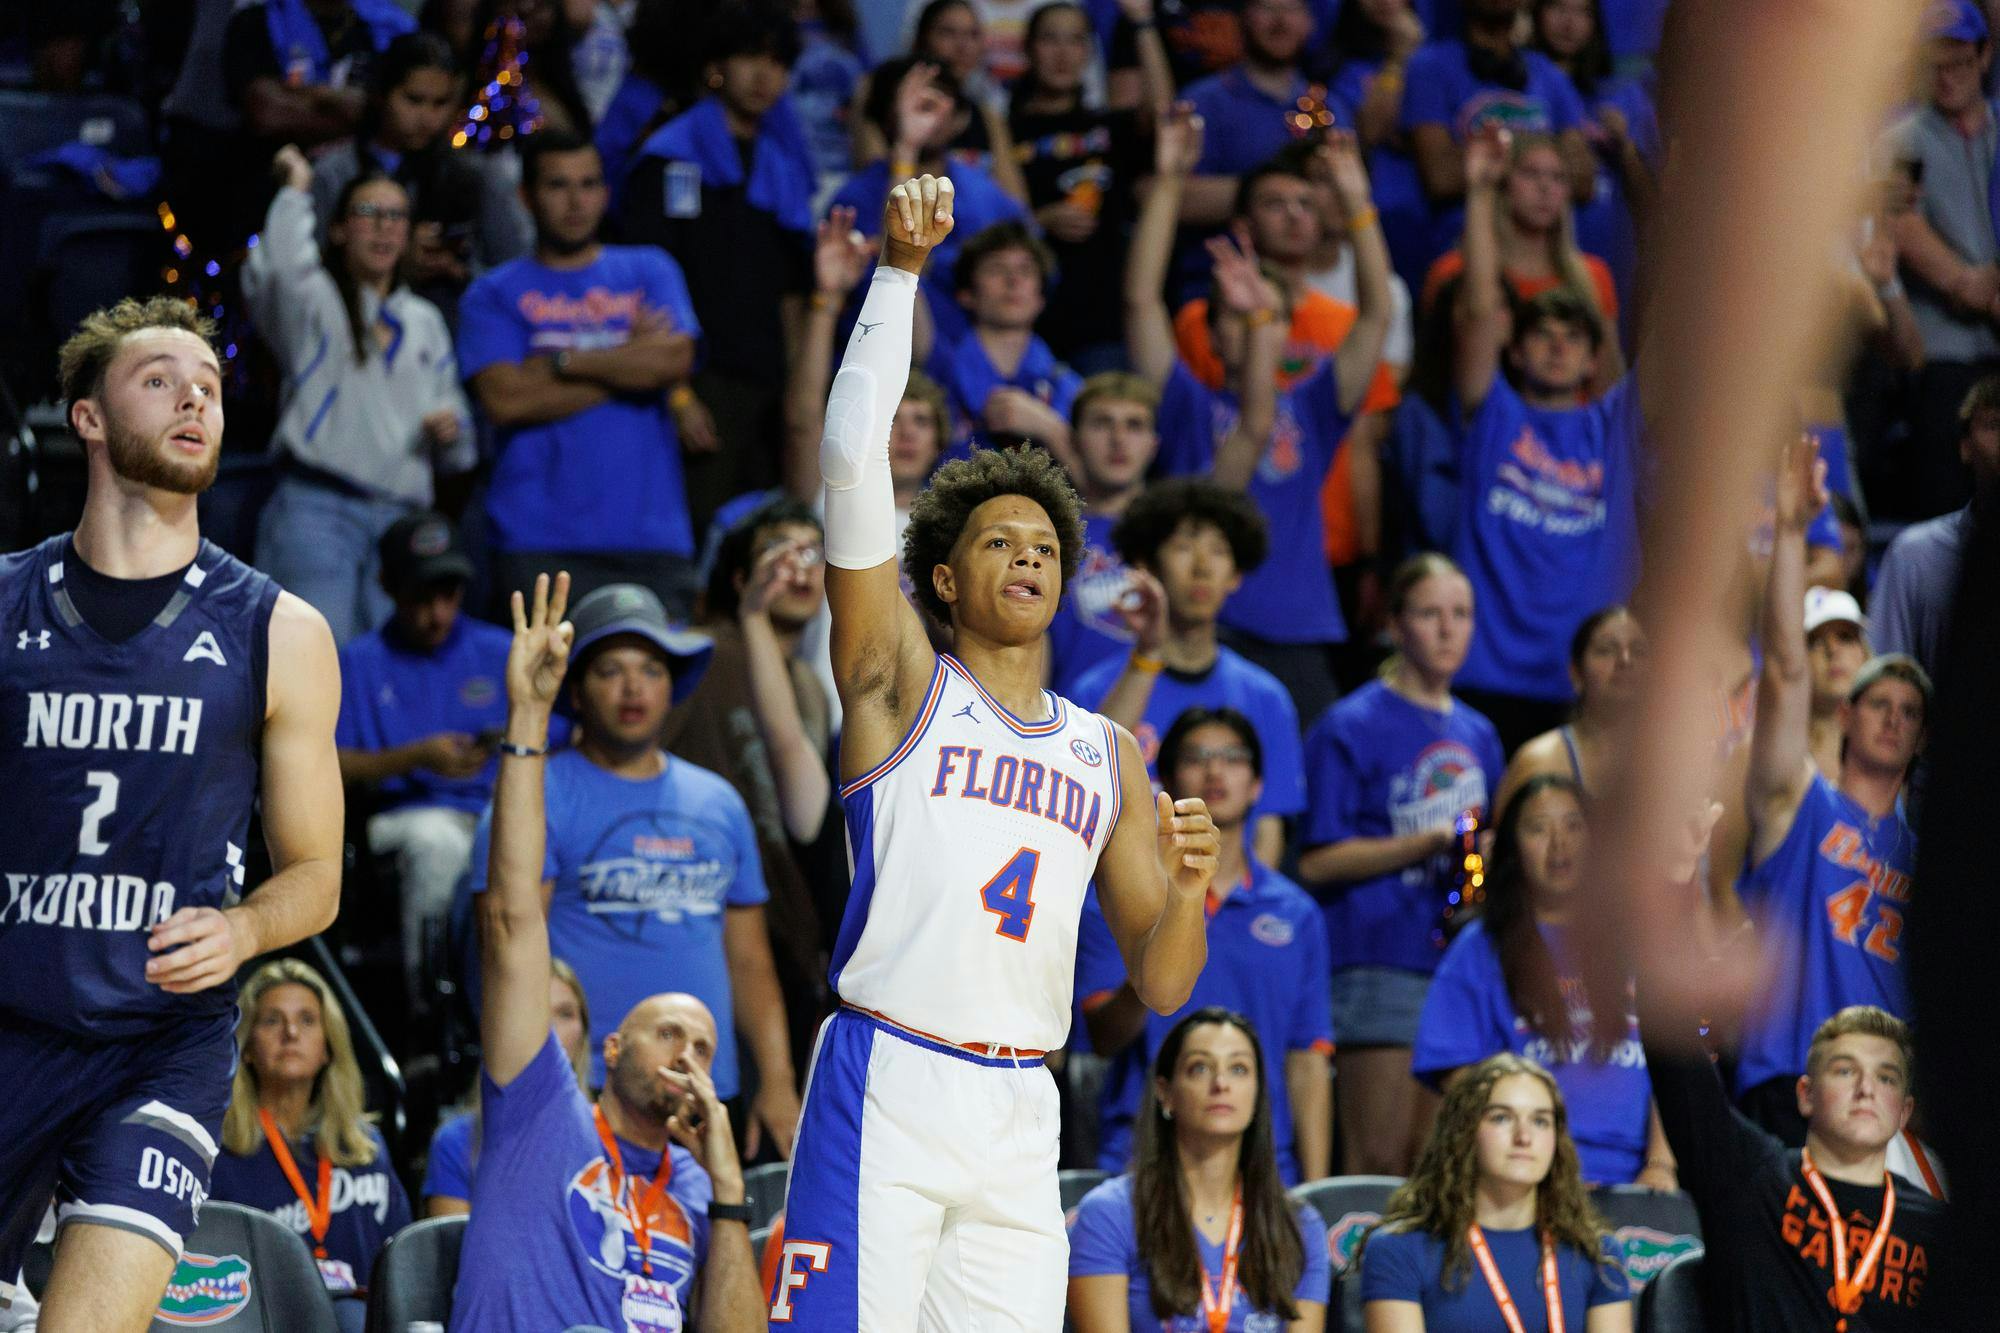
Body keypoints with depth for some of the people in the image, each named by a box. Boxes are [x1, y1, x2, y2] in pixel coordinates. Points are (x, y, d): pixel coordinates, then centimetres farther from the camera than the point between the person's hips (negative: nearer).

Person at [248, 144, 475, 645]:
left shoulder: (424, 321, 24)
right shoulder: (317, 300, 8)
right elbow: (281, 267, -19)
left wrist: (452, 431, 4)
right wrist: (296, 188, -5)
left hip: (401, 520, 5)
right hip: (318, 509, -5)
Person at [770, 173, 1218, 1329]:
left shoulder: (1110, 754, 19)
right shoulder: (903, 681, 8)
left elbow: (1161, 985, 17)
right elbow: (851, 459, -5)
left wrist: (1186, 892, -5)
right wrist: (899, 274, -7)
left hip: (1020, 1112, 5)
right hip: (886, 1085, -5)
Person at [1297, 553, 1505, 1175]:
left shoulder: (1477, 734, 18)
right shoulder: (1352, 727, -2)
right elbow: (1317, 862, -8)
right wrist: (1434, 842, -14)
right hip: (1382, 965, -6)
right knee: (1378, 1165, -10)